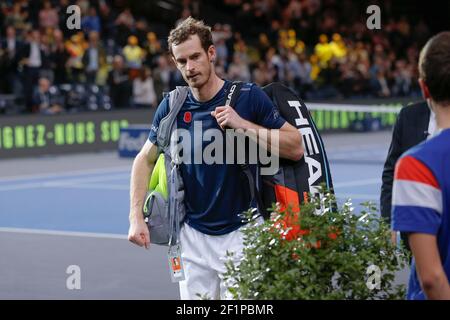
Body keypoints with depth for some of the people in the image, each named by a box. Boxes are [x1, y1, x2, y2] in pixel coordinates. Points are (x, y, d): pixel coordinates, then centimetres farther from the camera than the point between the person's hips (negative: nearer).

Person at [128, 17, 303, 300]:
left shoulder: (248, 97, -9)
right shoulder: (172, 106, -1)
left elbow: (296, 147, -10)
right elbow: (145, 160, 10)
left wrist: (244, 125, -22)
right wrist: (137, 217, -1)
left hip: (240, 233, -3)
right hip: (192, 236, 3)